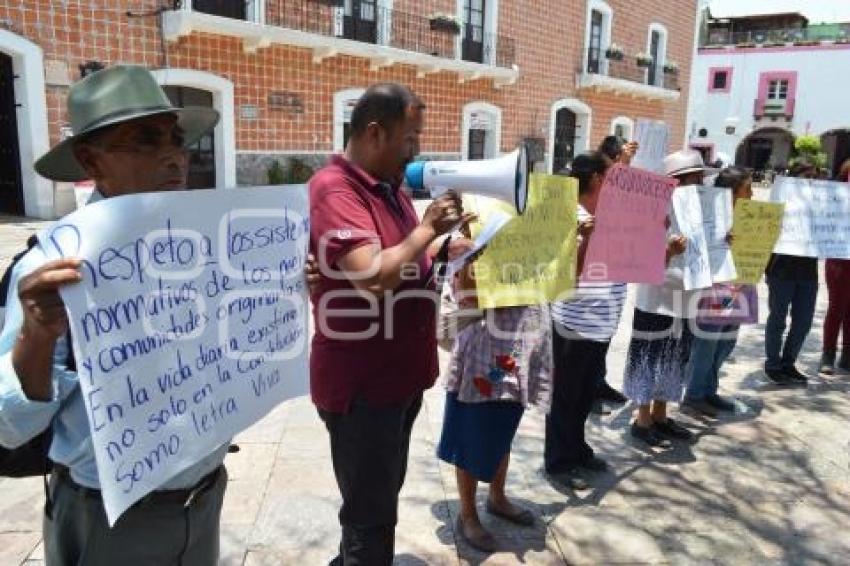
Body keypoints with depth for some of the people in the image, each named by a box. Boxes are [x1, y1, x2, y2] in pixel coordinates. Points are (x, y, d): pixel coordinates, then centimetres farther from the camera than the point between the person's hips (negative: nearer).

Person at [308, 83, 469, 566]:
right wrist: (429, 227, -19)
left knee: (382, 496, 26)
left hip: (399, 373, 10)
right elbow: (373, 277, -31)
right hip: (362, 382, -9)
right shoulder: (334, 190, -19)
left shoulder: (391, 187, 9)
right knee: (371, 514, 7)